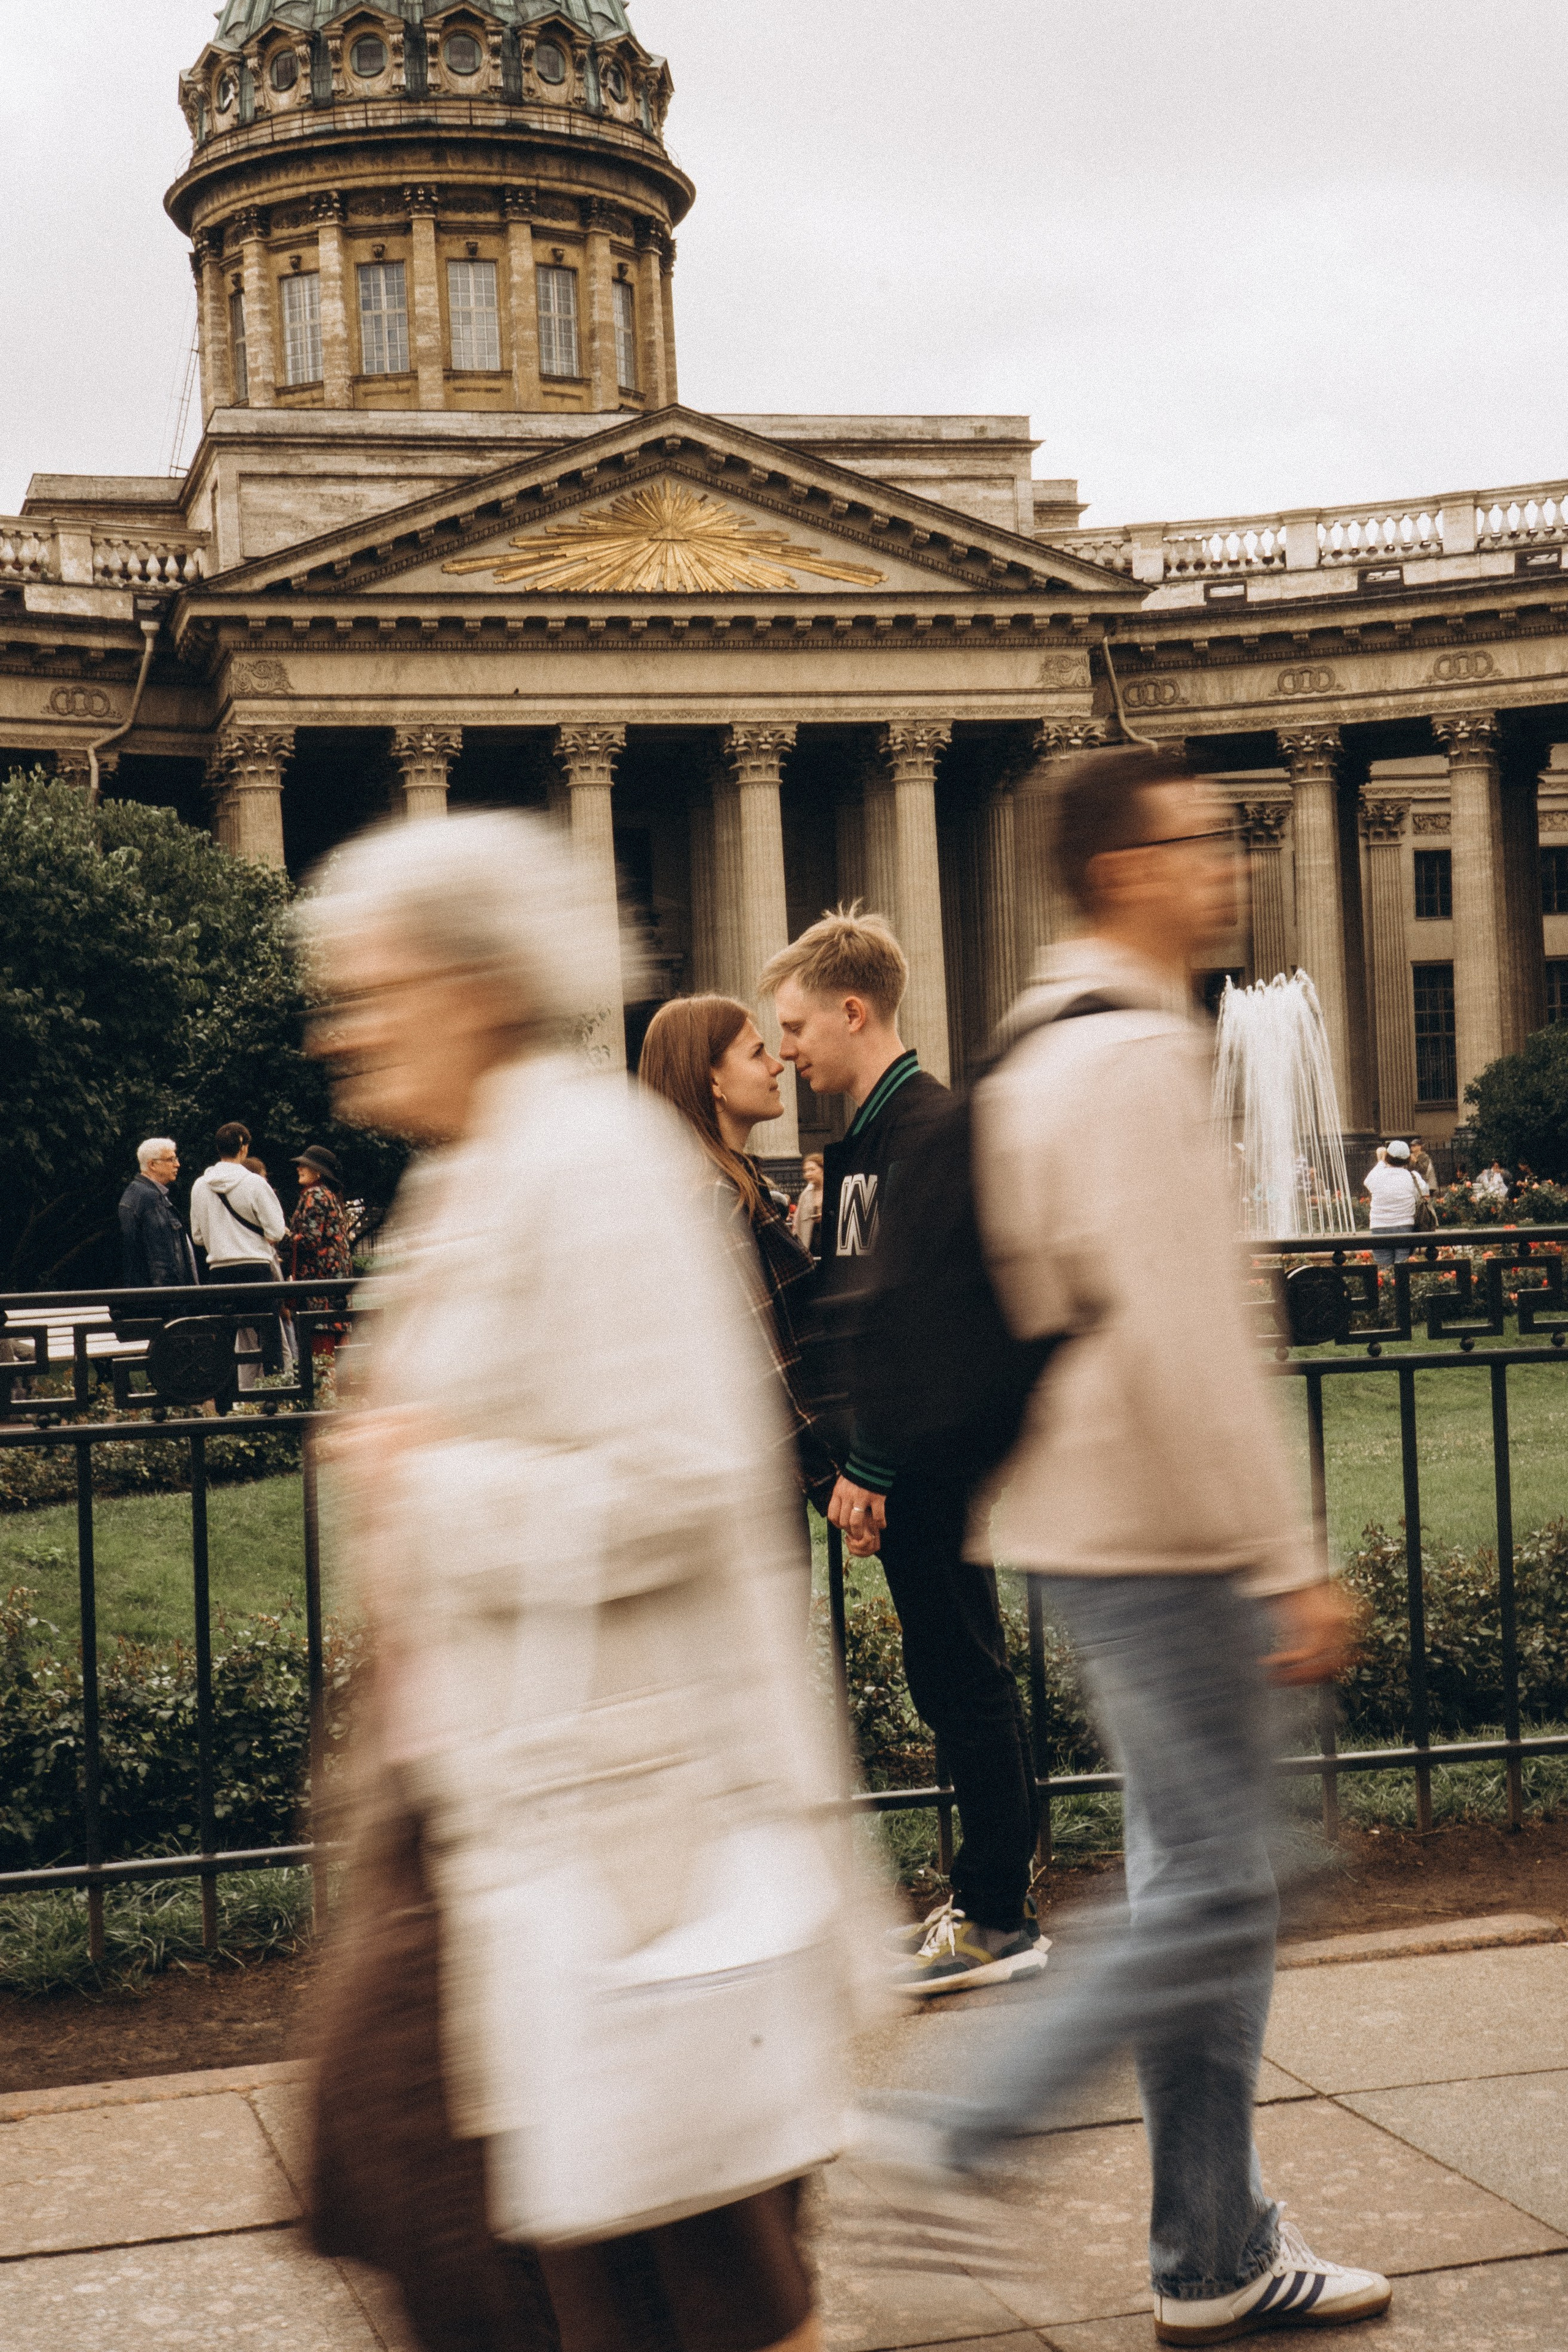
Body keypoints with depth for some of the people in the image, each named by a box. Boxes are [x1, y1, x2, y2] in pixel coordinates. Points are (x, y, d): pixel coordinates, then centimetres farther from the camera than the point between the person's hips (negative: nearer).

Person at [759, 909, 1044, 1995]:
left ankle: (999, 1919, 5)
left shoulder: (926, 1126, -15)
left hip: (934, 1450, -10)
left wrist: (871, 1466, -20)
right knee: (956, 1677, 15)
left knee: (961, 1673, -3)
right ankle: (995, 1891, 24)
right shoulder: (868, 1132, 16)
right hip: (914, 1454, 10)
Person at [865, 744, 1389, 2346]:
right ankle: (958, 2142, 1)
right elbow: (1185, 1337, -22)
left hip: (1092, 1524, 10)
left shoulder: (1040, 1054, 15)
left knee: (1190, 1883, 14)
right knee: (1215, 1898, -4)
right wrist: (1288, 1564, -18)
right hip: (1150, 1534, -10)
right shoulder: (1135, 1054, -16)